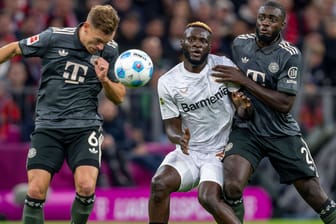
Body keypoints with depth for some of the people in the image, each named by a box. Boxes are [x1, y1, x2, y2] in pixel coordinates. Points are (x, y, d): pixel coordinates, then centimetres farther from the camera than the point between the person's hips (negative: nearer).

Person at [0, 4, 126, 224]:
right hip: (48, 125, 0)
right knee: (36, 191, -10)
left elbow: (119, 97, 6)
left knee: (86, 187, -19)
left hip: (85, 126, 0)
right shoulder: (54, 37, -8)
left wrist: (105, 80, -13)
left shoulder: (110, 51, -1)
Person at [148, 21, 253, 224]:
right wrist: (179, 138, -22)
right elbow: (172, 126, 1)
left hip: (220, 152, -2)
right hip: (188, 152, 2)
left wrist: (244, 107, -25)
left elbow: (244, 114, 0)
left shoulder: (224, 66, -4)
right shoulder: (168, 82, -2)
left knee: (209, 198, -27)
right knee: (159, 183, -24)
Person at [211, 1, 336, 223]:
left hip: (282, 133, -2)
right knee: (232, 186, -24)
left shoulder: (290, 55, -12)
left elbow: (285, 104, -20)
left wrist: (243, 81, -21)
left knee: (315, 195, -1)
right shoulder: (240, 44, 1)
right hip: (246, 129, 2)